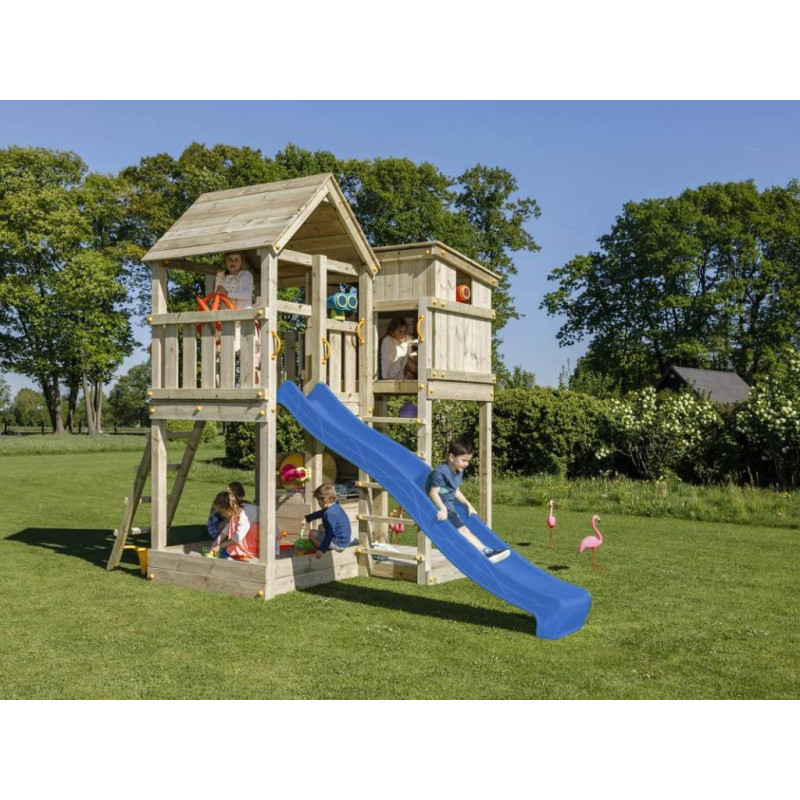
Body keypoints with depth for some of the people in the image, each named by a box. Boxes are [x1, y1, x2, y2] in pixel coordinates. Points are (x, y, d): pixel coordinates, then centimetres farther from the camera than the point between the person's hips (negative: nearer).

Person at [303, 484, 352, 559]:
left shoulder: (330, 514, -27)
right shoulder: (336, 506, 4)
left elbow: (329, 535, -29)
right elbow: (319, 513, 23)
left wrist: (321, 549, -27)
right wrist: (307, 519, 31)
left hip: (338, 544, -10)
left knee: (312, 534, -5)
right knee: (321, 528, 28)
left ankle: (326, 552, -7)